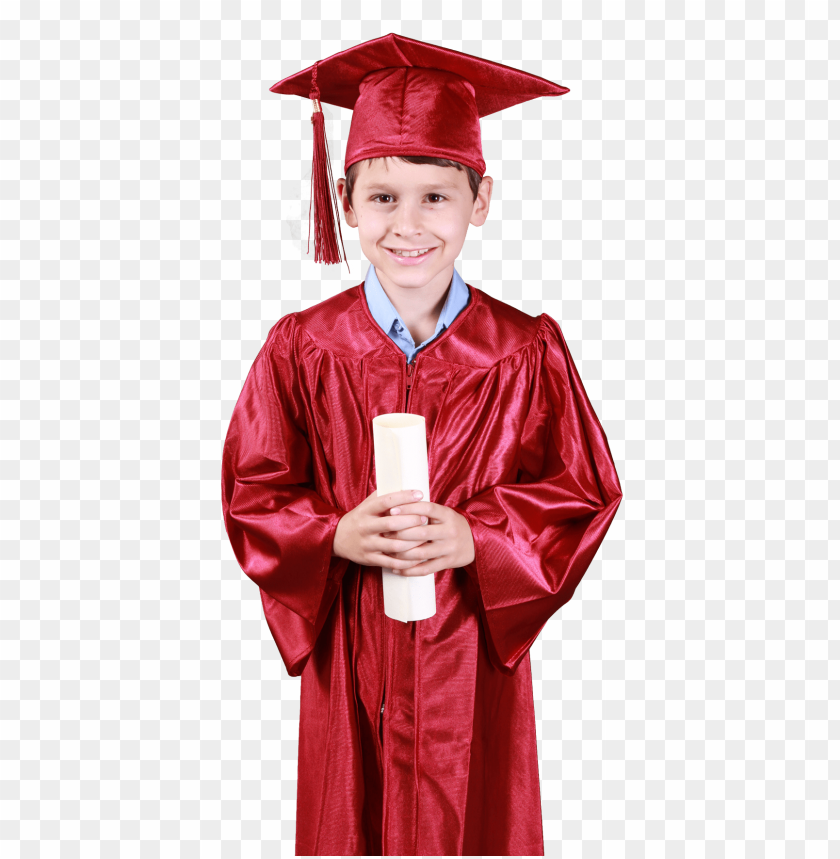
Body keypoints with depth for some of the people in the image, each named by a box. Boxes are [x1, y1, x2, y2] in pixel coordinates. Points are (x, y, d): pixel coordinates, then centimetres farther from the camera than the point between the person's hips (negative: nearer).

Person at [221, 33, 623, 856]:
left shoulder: (525, 352, -7)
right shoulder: (303, 348, -5)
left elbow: (582, 491, -3)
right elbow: (251, 493, -1)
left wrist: (475, 538, -18)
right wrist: (337, 535, -19)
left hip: (473, 649, 0)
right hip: (349, 656, 1)